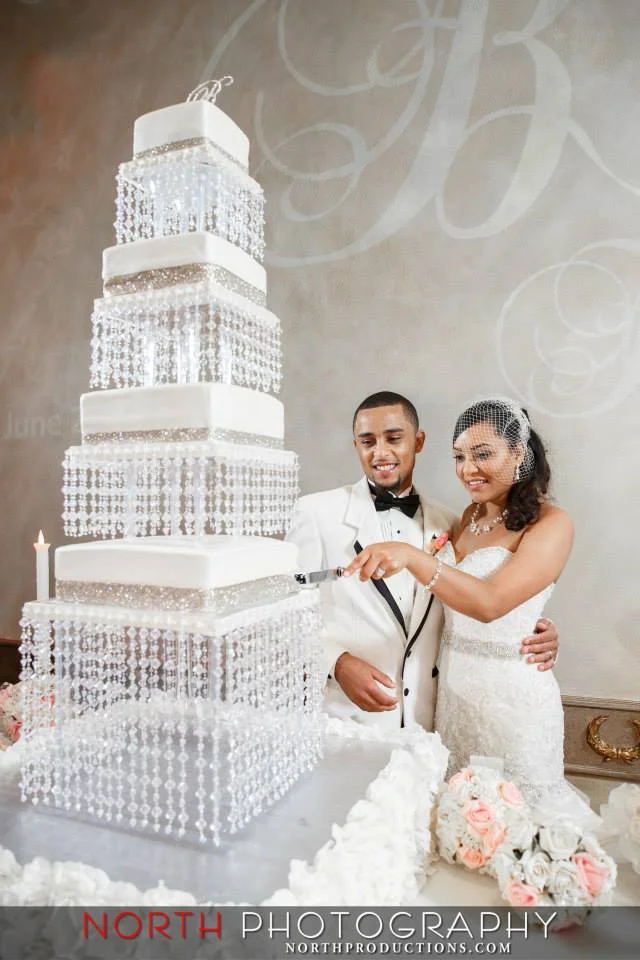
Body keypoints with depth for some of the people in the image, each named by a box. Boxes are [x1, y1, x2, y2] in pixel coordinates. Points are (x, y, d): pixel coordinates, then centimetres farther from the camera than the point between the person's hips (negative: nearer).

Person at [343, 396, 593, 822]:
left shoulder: (551, 523, -14)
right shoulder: (469, 516, 7)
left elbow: (490, 602, -27)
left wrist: (412, 557, -38)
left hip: (510, 694, -6)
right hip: (452, 687, 6)